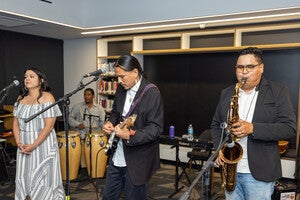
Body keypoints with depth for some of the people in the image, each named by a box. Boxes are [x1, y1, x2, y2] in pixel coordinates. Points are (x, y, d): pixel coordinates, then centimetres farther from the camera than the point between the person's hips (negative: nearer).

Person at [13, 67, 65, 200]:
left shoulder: (47, 97, -9)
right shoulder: (21, 99, 9)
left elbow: (49, 125, -15)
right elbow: (16, 123, 10)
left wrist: (34, 145, -18)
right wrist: (18, 142, -5)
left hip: (43, 143, -5)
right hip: (24, 145, 5)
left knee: (43, 178, 2)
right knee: (24, 177, 11)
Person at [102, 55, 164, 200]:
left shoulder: (152, 93, -17)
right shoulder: (121, 88, 4)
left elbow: (156, 128, -19)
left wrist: (130, 136, -30)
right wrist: (111, 122, -2)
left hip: (136, 161, -7)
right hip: (116, 157, 7)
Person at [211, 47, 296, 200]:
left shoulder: (278, 92, -3)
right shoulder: (226, 93, 8)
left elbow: (289, 128, -10)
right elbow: (216, 125, 14)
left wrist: (252, 128, -23)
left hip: (259, 173, -3)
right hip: (230, 169, 4)